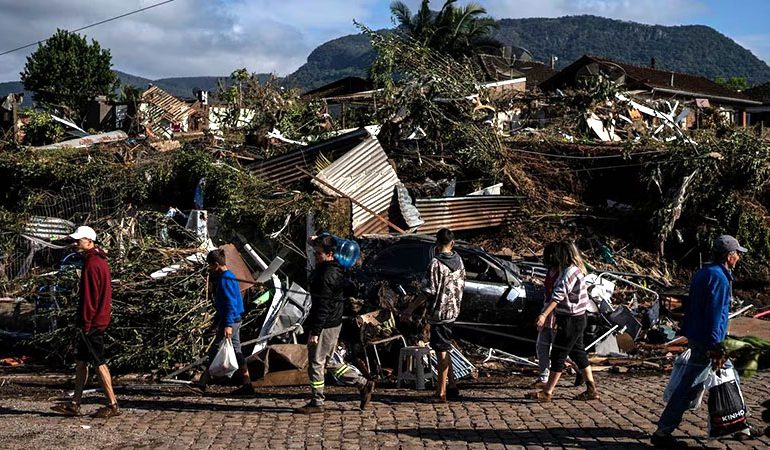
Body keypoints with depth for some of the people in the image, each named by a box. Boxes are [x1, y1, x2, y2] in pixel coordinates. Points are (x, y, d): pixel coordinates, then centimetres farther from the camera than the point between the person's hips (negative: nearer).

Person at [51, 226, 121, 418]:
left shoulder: (92, 263, -16)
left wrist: (85, 323, -18)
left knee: (98, 362, -4)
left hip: (92, 322, -10)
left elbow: (90, 296, -20)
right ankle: (75, 405, 17)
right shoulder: (99, 260, 15)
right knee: (80, 361, 13)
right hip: (100, 320, 10)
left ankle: (113, 405, 0)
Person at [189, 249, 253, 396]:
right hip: (235, 320, 10)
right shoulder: (229, 276, 16)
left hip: (229, 321, -10)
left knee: (214, 352, -6)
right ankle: (247, 385, 9)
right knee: (236, 352, 9)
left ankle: (203, 384, -2)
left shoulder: (225, 280, -15)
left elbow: (230, 303, -22)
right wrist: (217, 319, 29)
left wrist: (227, 325, -26)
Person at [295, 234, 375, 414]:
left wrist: (315, 331, -21)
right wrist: (318, 241, 25)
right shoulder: (334, 268, 8)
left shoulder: (327, 276, -21)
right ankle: (363, 384, 20)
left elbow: (323, 306, -23)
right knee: (327, 362, 17)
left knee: (316, 362, 0)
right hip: (333, 323, 10)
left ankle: (316, 402, 11)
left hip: (326, 325, -10)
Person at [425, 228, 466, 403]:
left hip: (439, 312, -7)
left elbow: (430, 292, -19)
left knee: (441, 352, -2)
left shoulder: (436, 263, -18)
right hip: (453, 310, 7)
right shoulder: (458, 260, 4)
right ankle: (452, 387, 24)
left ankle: (441, 394, 3)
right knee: (444, 350, 19)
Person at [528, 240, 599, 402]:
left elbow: (558, 296, -29)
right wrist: (556, 315, 28)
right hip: (576, 319, 10)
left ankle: (547, 392, -2)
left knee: (558, 354, -6)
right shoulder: (576, 270, 14)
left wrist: (544, 314, -35)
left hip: (570, 320, -10)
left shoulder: (569, 272, -18)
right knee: (578, 353, 14)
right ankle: (591, 390, 18)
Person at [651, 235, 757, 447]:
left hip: (696, 336, 10)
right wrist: (715, 348, -23)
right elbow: (715, 316, -23)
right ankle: (662, 432, -1)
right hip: (706, 342, -10)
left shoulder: (703, 273, 12)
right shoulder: (718, 278, -18)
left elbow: (690, 306, 18)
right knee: (689, 388, -5)